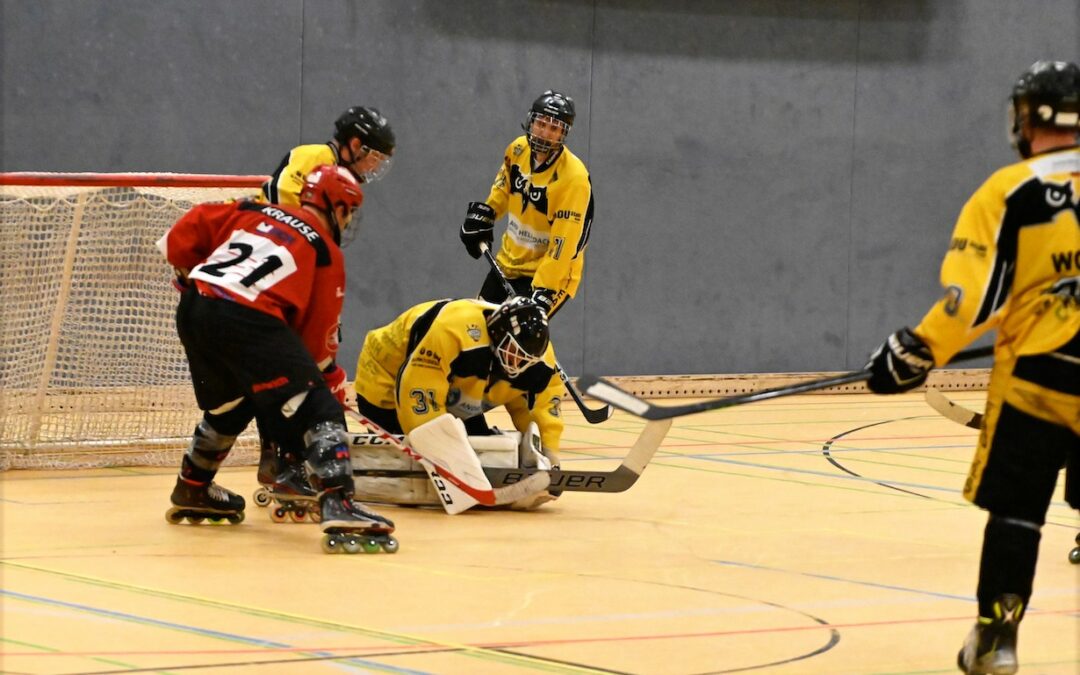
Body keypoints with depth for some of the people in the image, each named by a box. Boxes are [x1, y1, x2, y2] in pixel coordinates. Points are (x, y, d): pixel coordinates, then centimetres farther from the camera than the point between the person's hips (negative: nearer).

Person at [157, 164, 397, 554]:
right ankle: (337, 506, -26)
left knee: (228, 404, 32)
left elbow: (183, 235, 20)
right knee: (318, 410, -7)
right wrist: (329, 375, 26)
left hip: (193, 311, 7)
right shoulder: (325, 252, 11)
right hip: (248, 323, -7)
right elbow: (318, 331, 10)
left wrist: (192, 274, 35)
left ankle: (192, 491, 48)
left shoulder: (251, 213, 24)